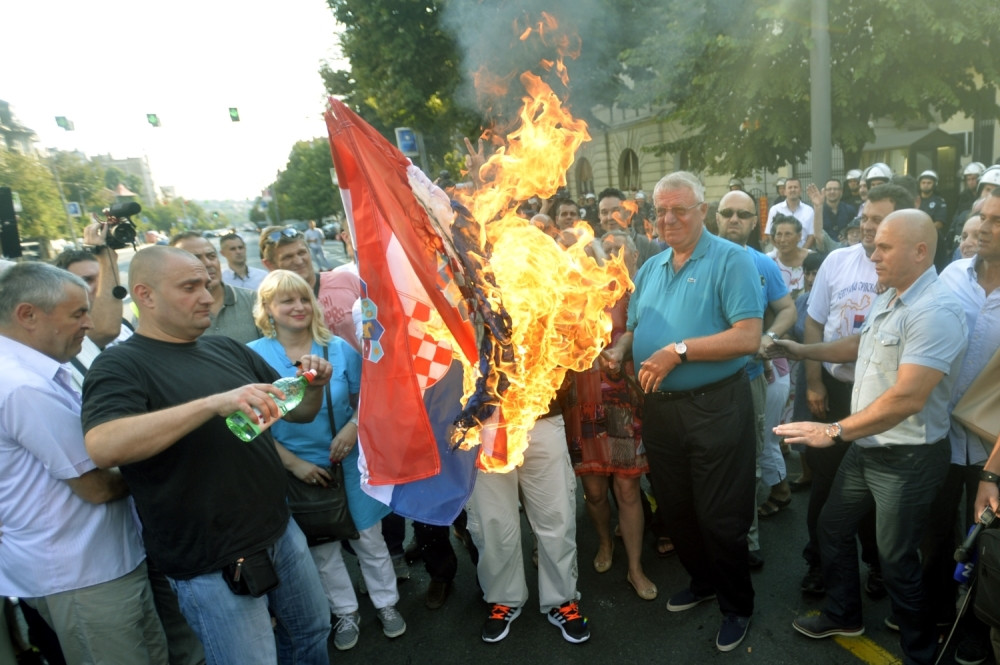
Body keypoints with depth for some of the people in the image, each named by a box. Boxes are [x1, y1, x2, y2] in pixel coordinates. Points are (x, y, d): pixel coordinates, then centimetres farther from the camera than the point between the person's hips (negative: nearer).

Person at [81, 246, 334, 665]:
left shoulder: (229, 349, 5)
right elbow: (102, 447, -31)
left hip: (282, 531, 6)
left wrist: (314, 386, -12)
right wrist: (215, 402, -39)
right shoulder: (122, 365, -12)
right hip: (213, 565, -6)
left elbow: (298, 413, 11)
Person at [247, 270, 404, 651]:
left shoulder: (339, 348, -7)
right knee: (322, 549, 17)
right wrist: (293, 463, -11)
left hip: (351, 462, 1)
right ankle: (346, 613, 39)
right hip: (299, 469, 0)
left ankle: (386, 603, 36)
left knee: (370, 539, 13)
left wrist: (355, 426, -18)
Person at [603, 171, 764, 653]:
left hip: (716, 408, -6)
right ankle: (702, 581, 45)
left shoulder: (730, 260, -10)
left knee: (720, 517, 7)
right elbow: (634, 328, 17)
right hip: (660, 407, 7)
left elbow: (748, 337, -20)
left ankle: (737, 604, 33)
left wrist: (680, 349, -24)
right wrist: (620, 350, -5)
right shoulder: (650, 268, 11)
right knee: (674, 508, 20)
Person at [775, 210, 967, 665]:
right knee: (833, 527, 19)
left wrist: (835, 431, -27)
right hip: (866, 445, 9)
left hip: (907, 459, -9)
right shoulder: (889, 298, 6)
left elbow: (907, 398, -31)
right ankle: (843, 616, 41)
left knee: (897, 561, 7)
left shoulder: (936, 312, -25)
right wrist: (801, 350, 18)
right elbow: (860, 345, 23)